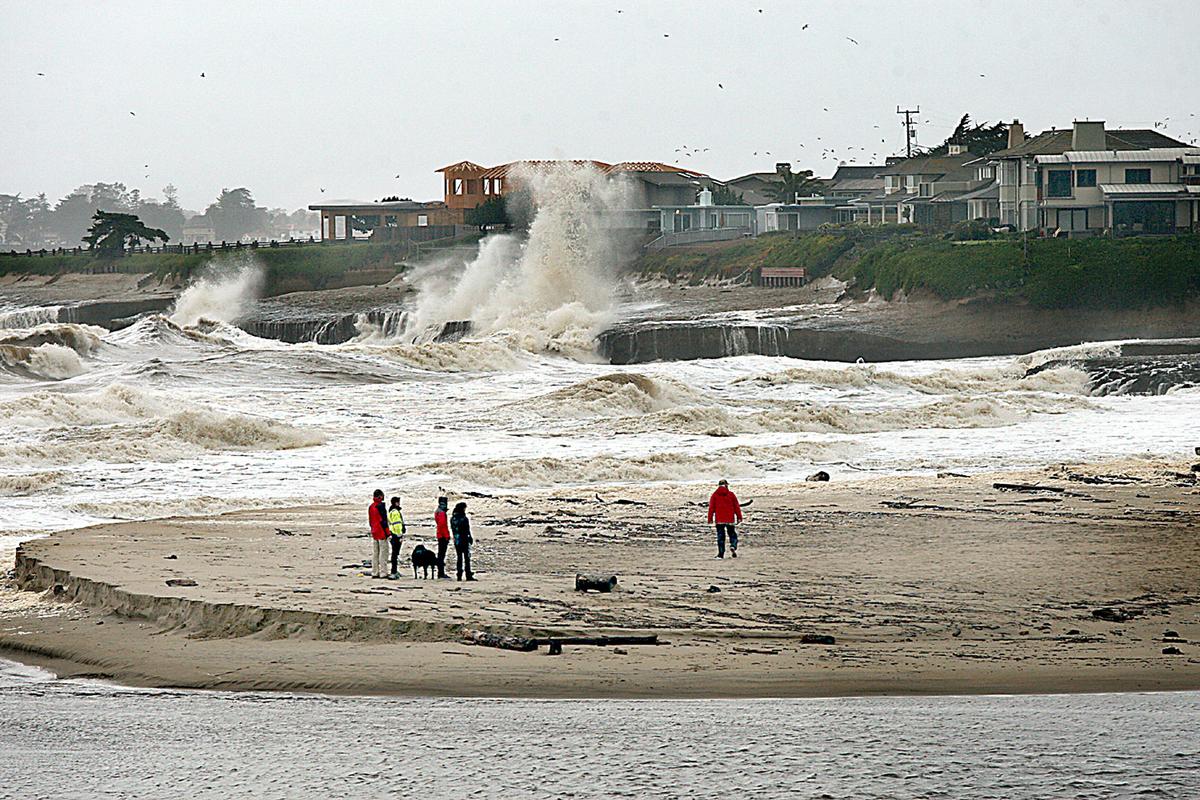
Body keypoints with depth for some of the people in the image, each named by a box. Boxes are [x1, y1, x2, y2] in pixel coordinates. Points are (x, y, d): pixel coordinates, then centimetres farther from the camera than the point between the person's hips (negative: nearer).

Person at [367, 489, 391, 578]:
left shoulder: (370, 507, 11)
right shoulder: (380, 506, -14)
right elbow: (383, 519, -17)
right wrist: (386, 532, -14)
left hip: (374, 533, 8)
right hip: (381, 532, -8)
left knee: (374, 553, 11)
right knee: (383, 552, -5)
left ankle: (374, 573, 12)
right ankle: (382, 573, -9)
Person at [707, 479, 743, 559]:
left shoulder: (715, 495, 1)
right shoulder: (731, 495, 1)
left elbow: (711, 507, 1)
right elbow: (736, 507, 2)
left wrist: (710, 519, 5)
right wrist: (739, 517, 7)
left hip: (719, 520, 0)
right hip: (730, 519, 0)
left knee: (720, 536, 5)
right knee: (732, 534, 11)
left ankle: (721, 553, 1)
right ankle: (733, 546, -16)